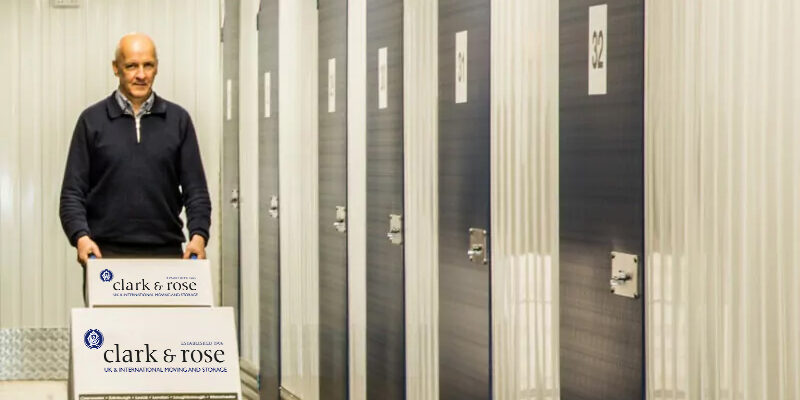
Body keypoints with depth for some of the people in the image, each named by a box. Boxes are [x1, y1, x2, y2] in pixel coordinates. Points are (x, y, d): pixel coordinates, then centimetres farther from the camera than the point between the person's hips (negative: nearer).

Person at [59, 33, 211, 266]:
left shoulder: (178, 120, 9)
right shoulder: (92, 120, 5)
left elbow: (195, 188, 6)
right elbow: (72, 192, 2)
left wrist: (198, 235, -11)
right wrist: (81, 236, -16)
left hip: (166, 253, 1)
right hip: (106, 253, -1)